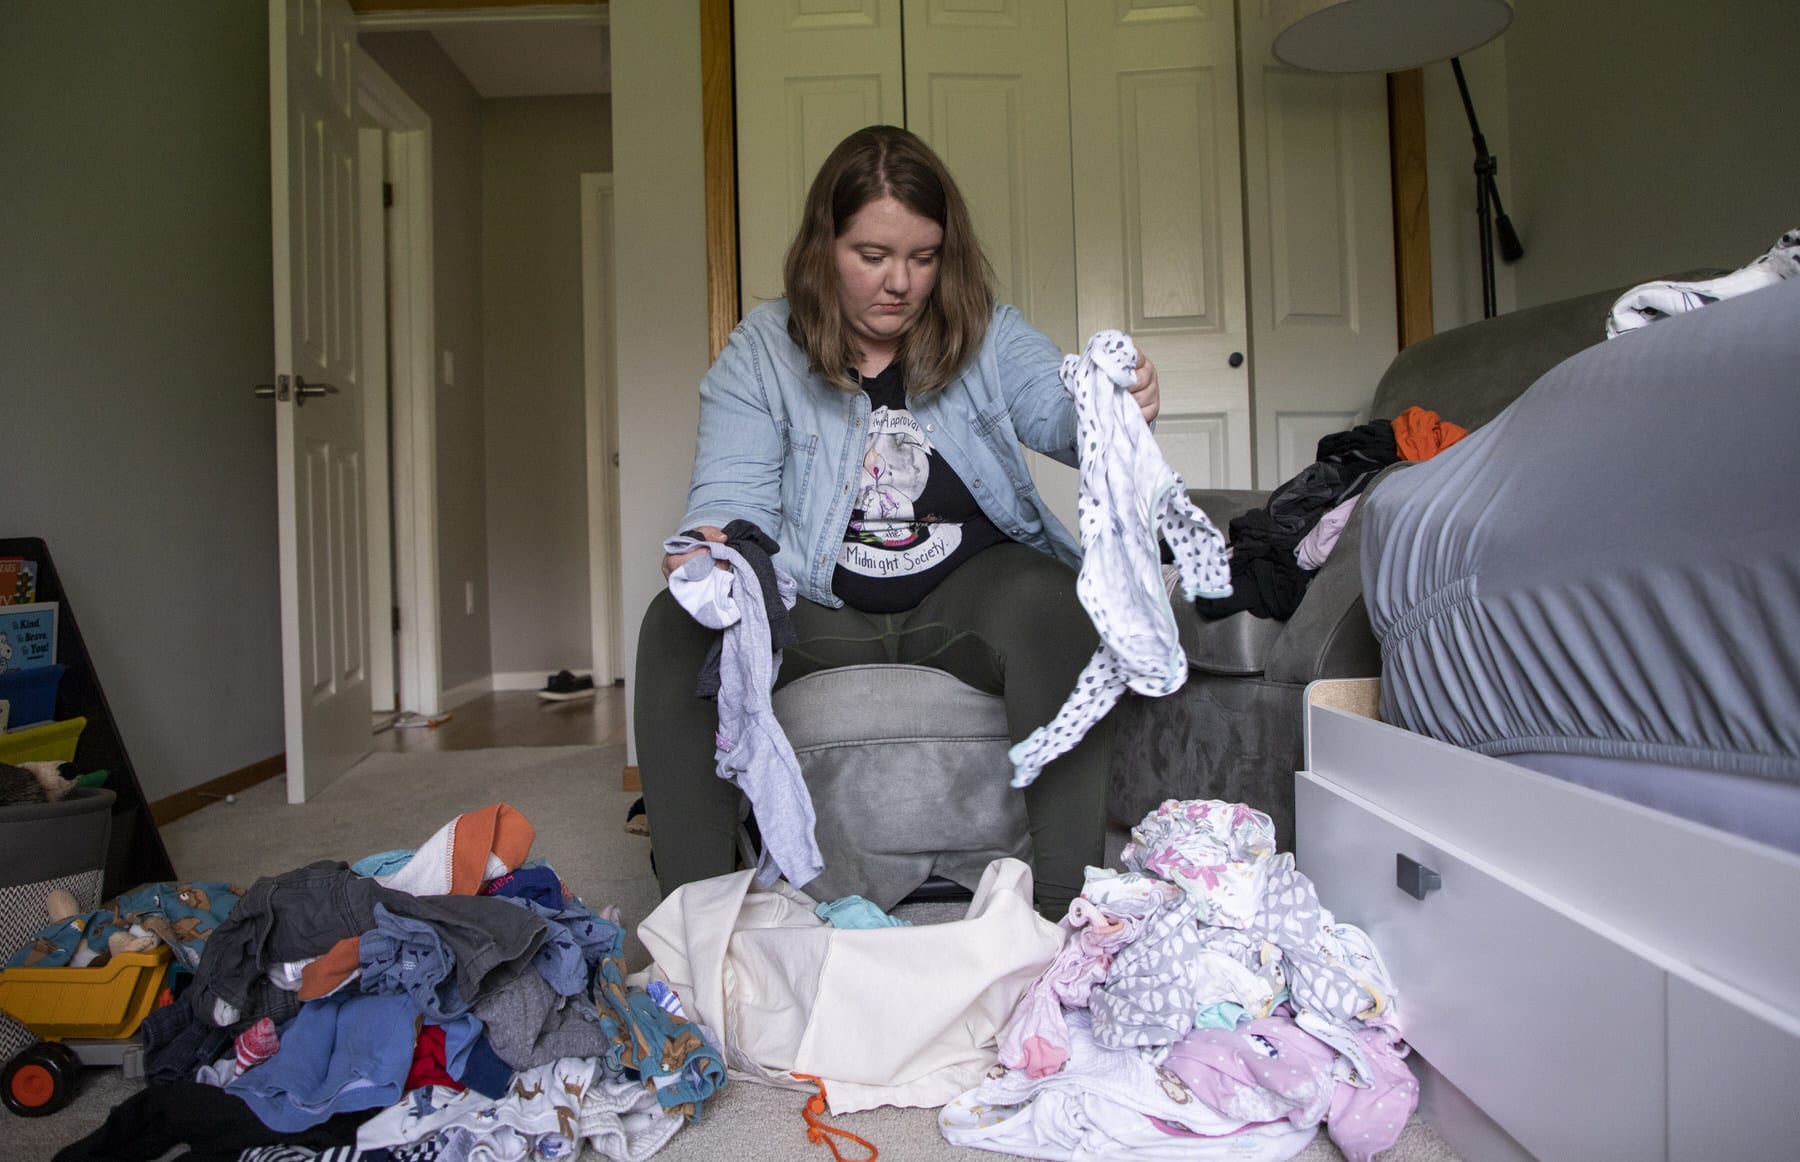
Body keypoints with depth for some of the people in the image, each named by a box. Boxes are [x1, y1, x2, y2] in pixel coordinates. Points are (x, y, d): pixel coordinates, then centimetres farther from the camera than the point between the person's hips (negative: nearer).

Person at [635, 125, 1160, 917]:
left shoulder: (985, 333, 5)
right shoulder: (760, 354, 2)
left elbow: (1060, 414, -9)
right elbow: (733, 498, -5)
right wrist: (708, 551, -29)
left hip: (969, 596, 0)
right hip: (816, 615, 1)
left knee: (1049, 601, -32)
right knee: (678, 627, -25)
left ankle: (1067, 902, -26)